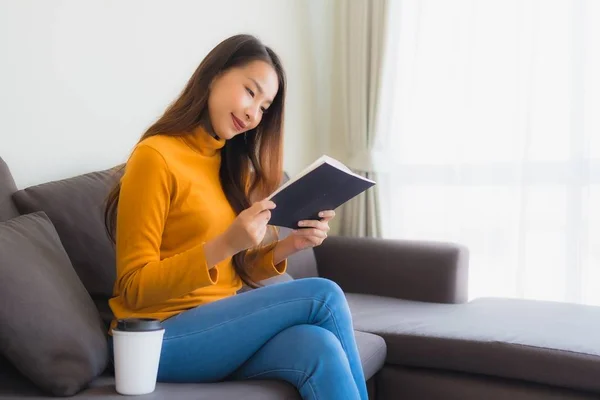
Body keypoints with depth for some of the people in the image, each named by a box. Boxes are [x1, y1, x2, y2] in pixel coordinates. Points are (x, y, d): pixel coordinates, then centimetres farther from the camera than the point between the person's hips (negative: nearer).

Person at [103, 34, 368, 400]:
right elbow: (135, 287, -13)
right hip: (163, 337, -6)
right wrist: (225, 244, -23)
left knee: (319, 349, -26)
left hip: (222, 322, 6)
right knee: (323, 296, -20)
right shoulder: (156, 156, -11)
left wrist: (289, 245, -5)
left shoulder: (236, 165, 12)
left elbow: (238, 273, 13)